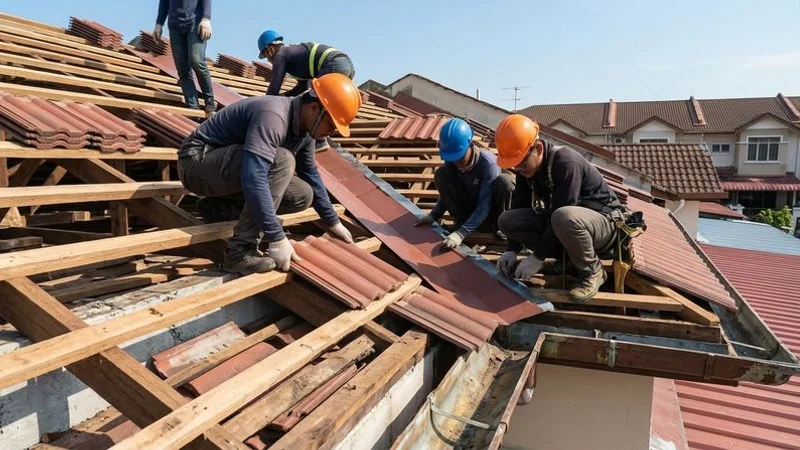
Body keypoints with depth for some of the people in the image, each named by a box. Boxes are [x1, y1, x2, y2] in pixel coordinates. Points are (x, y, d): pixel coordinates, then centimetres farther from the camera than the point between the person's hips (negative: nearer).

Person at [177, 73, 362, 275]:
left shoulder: (304, 128, -1)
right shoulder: (273, 116, -30)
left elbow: (311, 174, 13)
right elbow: (253, 179, -40)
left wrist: (333, 222, 15)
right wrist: (277, 239, -38)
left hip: (231, 169, 9)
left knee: (302, 196, -5)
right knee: (282, 160, -31)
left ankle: (220, 208, 7)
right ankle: (240, 250, -27)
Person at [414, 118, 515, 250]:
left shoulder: (488, 163, -29)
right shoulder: (451, 162, -13)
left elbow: (485, 205, -33)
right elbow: (447, 193, 4)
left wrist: (461, 233, -41)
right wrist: (433, 216, -10)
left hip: (489, 212, -4)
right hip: (470, 212, 4)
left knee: (504, 180, -34)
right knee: (441, 174, -17)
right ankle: (461, 221, -8)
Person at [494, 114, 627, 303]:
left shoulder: (566, 163, -29)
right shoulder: (526, 168, -5)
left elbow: (562, 214, -31)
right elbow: (519, 206, 0)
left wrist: (538, 257, -26)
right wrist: (511, 250, -9)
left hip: (604, 220, -7)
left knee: (564, 218, -42)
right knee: (506, 221, -9)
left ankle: (592, 271, -14)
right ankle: (568, 259, -2)